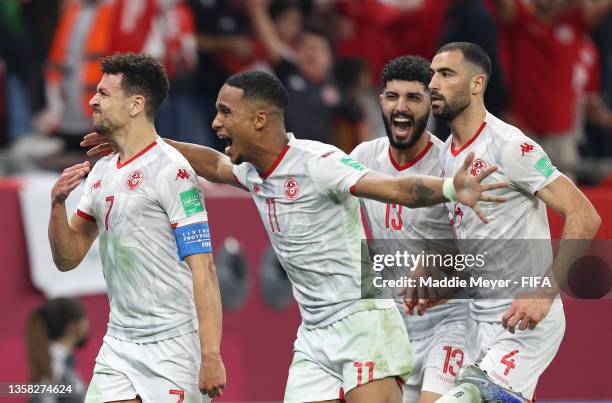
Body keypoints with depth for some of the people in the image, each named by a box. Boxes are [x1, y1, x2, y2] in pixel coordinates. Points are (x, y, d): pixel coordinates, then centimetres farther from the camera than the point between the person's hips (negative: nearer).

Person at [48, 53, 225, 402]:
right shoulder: (101, 172, 13)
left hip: (173, 346, -7)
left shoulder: (171, 170, -11)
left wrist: (211, 356, -22)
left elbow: (203, 268, -16)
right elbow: (67, 258, 17)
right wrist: (58, 203, -2)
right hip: (118, 345, 7)